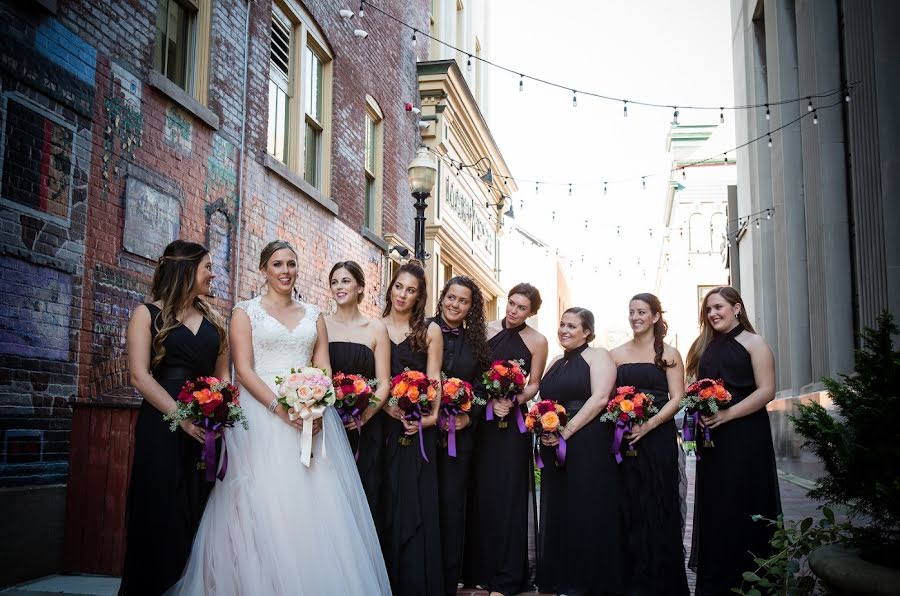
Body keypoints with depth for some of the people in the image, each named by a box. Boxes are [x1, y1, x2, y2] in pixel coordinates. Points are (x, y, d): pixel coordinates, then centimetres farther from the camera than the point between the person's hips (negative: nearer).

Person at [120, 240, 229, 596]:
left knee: (200, 515, 6)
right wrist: (183, 417, -17)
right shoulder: (148, 314, 1)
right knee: (162, 516, 0)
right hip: (162, 428, -4)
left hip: (208, 429, 5)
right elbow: (140, 376, -8)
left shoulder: (213, 320, 15)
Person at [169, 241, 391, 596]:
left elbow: (324, 369, 9)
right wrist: (280, 408, -18)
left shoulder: (312, 315, 15)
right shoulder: (246, 312, 4)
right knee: (264, 508, -5)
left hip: (311, 416, 3)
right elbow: (243, 369, -6)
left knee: (315, 506, -1)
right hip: (262, 417, -3)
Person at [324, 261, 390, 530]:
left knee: (364, 493, 1)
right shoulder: (320, 325, 5)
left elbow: (383, 384, 3)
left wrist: (364, 415, -13)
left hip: (364, 429, 0)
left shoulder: (376, 328, 6)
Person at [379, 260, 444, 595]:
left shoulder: (430, 331, 5)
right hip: (380, 424, 1)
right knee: (384, 502, 4)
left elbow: (434, 378, 2)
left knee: (415, 502, 0)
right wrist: (388, 407, -13)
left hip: (417, 428, -1)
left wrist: (431, 415, -13)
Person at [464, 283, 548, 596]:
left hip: (513, 421, -2)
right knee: (479, 492, 6)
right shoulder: (486, 330, 5)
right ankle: (478, 569, 18)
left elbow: (534, 384, 3)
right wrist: (490, 399, -12)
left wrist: (513, 401, -15)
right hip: (482, 417, 3)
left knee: (507, 494, -1)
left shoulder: (537, 341, -1)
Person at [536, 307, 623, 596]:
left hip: (589, 447, -7)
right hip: (554, 449, 7)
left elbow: (600, 397, -15)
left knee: (587, 512, -3)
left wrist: (567, 431, -18)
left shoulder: (597, 356, -2)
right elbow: (543, 402, 22)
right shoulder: (555, 363, 19)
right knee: (558, 512, 9)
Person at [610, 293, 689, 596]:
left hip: (658, 437, -2)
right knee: (628, 508, 3)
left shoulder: (669, 354, 3)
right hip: (624, 439, 2)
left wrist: (648, 425, -17)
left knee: (657, 507, 1)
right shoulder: (616, 354, 10)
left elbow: (676, 399, -4)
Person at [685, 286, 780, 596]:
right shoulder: (705, 347, 15)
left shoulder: (753, 343, -2)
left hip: (745, 437, -5)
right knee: (713, 509, 7)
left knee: (743, 508, 0)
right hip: (711, 438, 6)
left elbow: (766, 391, -11)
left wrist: (726, 414, -19)